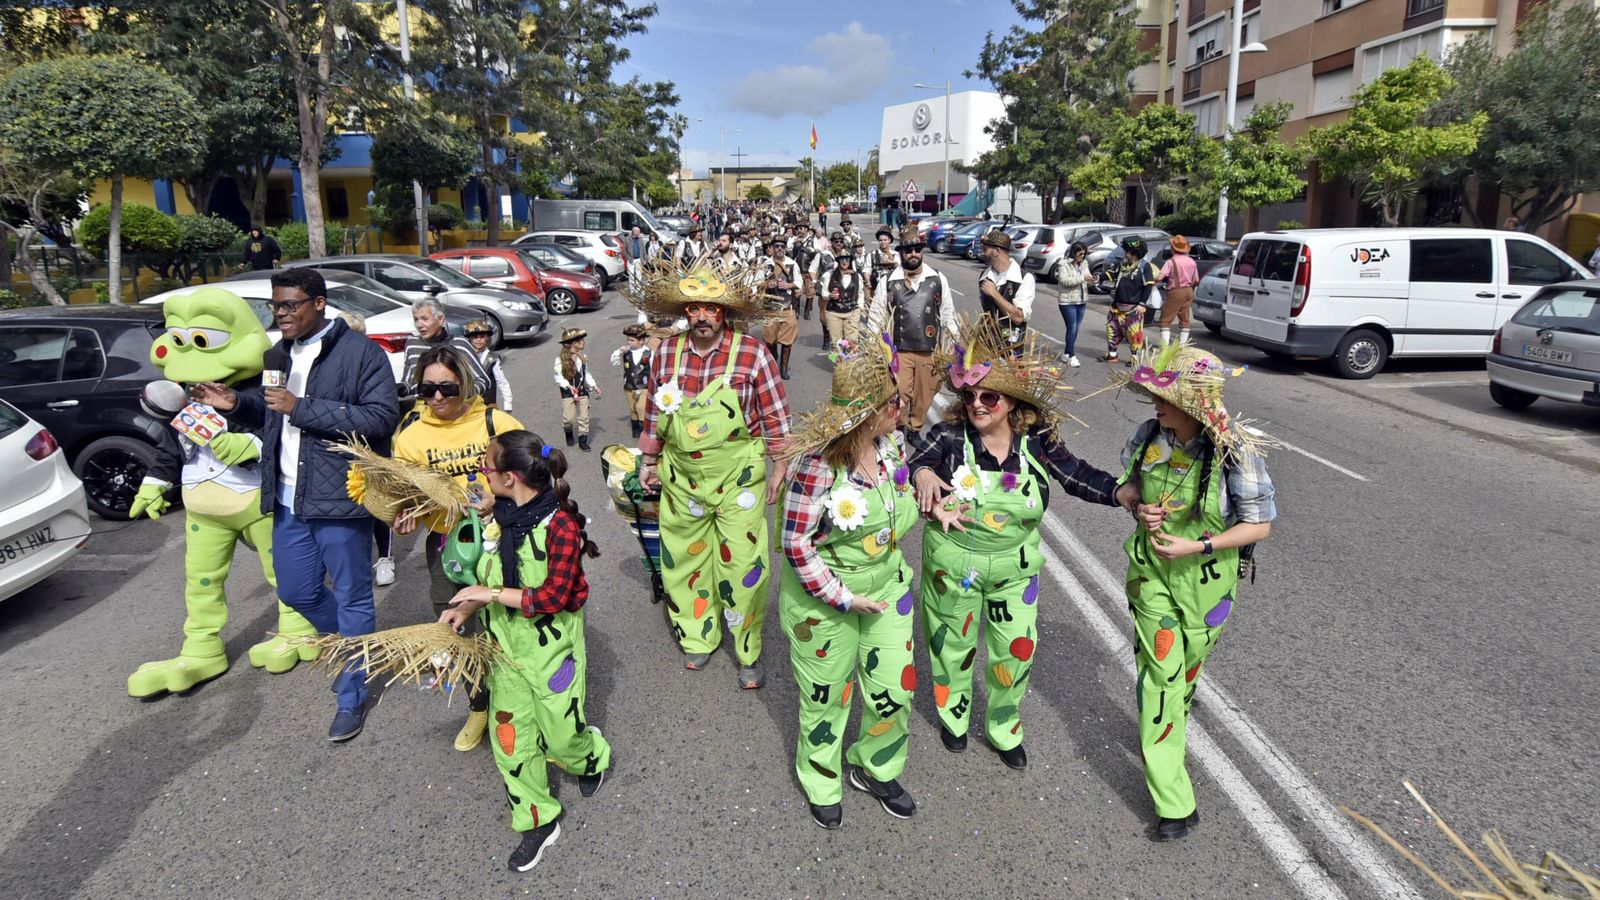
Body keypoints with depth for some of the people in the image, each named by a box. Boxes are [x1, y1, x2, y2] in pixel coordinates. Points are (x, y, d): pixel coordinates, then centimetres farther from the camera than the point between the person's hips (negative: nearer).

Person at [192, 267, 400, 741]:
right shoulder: (281, 353, 13)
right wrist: (238, 403, 3)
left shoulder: (361, 353, -11)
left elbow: (383, 417, -21)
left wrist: (302, 407, -23)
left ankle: (352, 697, 18)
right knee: (297, 591, 17)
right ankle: (355, 645, 43)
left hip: (339, 498, -7)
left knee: (352, 599, 3)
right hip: (288, 499, 8)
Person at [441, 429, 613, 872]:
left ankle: (593, 755, 44)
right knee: (509, 738, 9)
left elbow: (554, 597, -25)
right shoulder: (499, 516, -1)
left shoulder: (560, 524, -23)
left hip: (551, 646, -6)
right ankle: (538, 820, 27)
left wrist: (494, 594, -24)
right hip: (504, 644, 6)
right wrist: (467, 608, -3)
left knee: (561, 735, 7)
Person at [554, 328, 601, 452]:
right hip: (568, 392, -5)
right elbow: (558, 377, -12)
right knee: (569, 418, -4)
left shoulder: (582, 358, 4)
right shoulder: (561, 360, -13)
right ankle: (568, 432, 27)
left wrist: (594, 385, 10)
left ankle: (583, 440, 14)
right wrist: (569, 386, -24)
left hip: (582, 391, 5)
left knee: (584, 416, 4)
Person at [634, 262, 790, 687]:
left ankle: (748, 652, 19)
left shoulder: (753, 353, -12)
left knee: (742, 564, 0)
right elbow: (654, 412, 11)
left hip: (737, 478, -3)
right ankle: (698, 637, 34)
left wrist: (778, 467, -3)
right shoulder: (667, 353, -1)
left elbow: (776, 416, -5)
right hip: (681, 476, 4)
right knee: (683, 557, 13)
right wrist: (649, 459, 15)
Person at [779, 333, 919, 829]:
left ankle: (875, 768, 43)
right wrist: (842, 598, -18)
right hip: (824, 597, -5)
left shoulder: (891, 443, -8)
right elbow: (796, 545, -20)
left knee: (894, 687, 14)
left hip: (886, 583, 5)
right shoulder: (818, 465, -28)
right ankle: (822, 782, 44)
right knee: (827, 695, 16)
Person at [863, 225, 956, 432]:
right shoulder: (888, 282, 1)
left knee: (924, 397, 10)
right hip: (899, 350, -2)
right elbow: (875, 318, 6)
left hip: (930, 351, 2)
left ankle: (915, 430, 28)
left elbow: (948, 315, 10)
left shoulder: (938, 279, 5)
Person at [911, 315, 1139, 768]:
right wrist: (923, 474, -55)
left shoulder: (1036, 442, -13)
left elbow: (1077, 475, -8)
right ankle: (954, 716, 47)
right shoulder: (949, 436, -20)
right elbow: (915, 463, -31)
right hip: (954, 564, -1)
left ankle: (1004, 728, 40)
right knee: (953, 644, 19)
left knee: (1016, 650, 13)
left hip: (1015, 567, 2)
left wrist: (1120, 492, -25)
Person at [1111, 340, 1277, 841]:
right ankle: (1174, 803, 4)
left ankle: (1167, 737, 51)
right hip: (1152, 571, 2)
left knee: (1186, 669, 19)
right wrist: (1142, 509, -13)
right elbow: (1125, 484, 9)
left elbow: (1260, 526, -14)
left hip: (1207, 578, -1)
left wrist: (1198, 547, -24)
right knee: (1159, 673, -3)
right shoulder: (1149, 436, -9)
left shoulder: (1235, 452, -20)